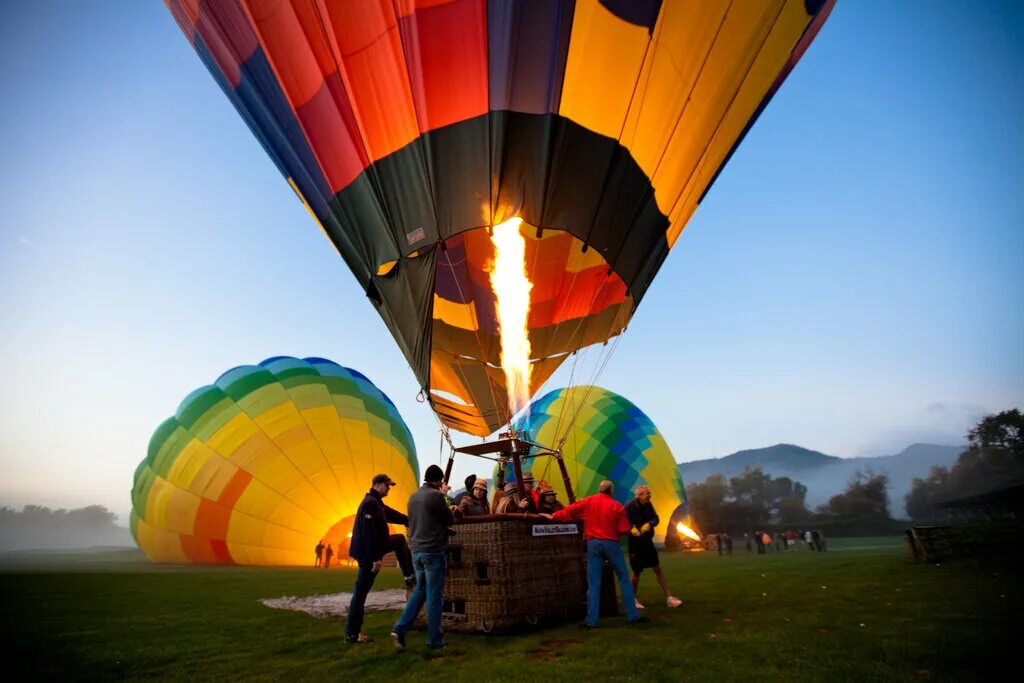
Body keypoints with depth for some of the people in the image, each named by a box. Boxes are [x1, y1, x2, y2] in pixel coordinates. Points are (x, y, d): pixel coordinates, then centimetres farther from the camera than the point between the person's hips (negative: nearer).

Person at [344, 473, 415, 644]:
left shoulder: (377, 503, 10)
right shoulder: (370, 503, -22)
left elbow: (393, 515, 20)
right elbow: (369, 533, -27)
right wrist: (375, 558, -25)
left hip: (371, 548, 10)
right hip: (367, 553, -10)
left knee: (400, 539, 22)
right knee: (361, 593, -3)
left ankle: (409, 577, 23)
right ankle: (352, 634, 6)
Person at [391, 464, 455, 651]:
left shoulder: (413, 496, 7)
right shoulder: (436, 496, -14)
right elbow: (450, 520, -6)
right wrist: (449, 511, 14)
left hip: (416, 550, 7)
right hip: (433, 550, -7)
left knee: (420, 590, 19)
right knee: (434, 595, 3)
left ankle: (400, 628, 10)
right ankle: (435, 639, 12)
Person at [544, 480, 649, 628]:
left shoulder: (588, 501, 3)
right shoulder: (616, 505, -2)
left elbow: (569, 510, 6)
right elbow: (624, 529, -3)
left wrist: (554, 517, 18)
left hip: (593, 543, 2)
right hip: (611, 543, -1)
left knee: (593, 583, 4)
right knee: (624, 579, 11)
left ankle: (591, 620, 3)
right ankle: (632, 615, 15)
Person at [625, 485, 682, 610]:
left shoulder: (648, 505, -3)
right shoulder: (629, 506, -21)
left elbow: (656, 519, -2)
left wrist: (649, 524, -22)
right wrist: (631, 528, -38)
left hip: (648, 542, 5)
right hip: (635, 544, -5)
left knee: (658, 570, 6)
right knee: (636, 573, 7)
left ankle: (669, 598, 14)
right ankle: (633, 599, 27)